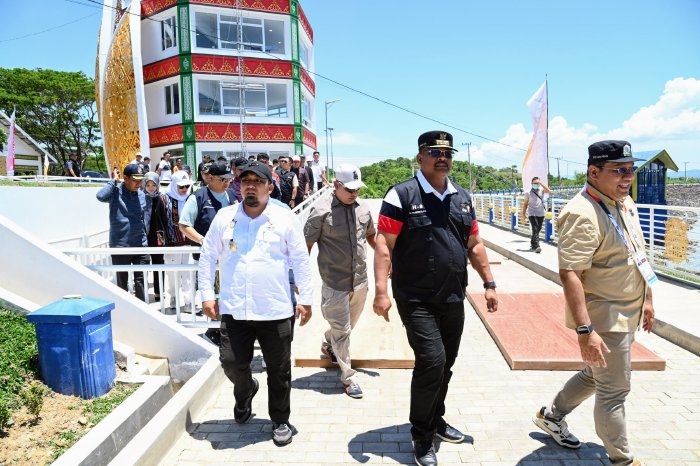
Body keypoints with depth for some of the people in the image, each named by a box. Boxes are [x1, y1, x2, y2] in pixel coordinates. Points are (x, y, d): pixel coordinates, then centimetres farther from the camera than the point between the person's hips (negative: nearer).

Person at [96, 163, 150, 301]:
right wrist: (113, 181, -14)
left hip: (140, 245, 2)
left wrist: (144, 235, 10)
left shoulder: (144, 196, 4)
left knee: (141, 280, 2)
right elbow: (100, 196, -27)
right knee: (122, 282, 10)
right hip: (119, 246, -2)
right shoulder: (115, 192, -5)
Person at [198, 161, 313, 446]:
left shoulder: (285, 218, -2)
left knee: (279, 370, 9)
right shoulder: (224, 217, 3)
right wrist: (207, 295, 5)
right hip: (233, 310, 2)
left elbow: (301, 261, 1)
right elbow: (207, 257, 9)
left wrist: (306, 299, -1)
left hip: (275, 311, -1)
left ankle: (280, 421, 32)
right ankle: (246, 391, 41)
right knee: (231, 363, 5)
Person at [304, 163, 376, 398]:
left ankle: (327, 344, 53)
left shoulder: (362, 208, 5)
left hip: (360, 281, 6)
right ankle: (348, 377, 21)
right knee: (342, 330, 4)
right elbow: (306, 246, -10)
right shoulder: (321, 210, -12)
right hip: (335, 283, -6)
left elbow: (371, 236, 21)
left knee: (348, 324, 22)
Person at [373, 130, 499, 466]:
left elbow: (474, 245, 16)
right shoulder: (402, 195, -9)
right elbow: (384, 245, -13)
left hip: (454, 300, 6)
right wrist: (381, 290, -21)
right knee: (431, 360, -11)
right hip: (416, 300, -6)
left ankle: (435, 420, 38)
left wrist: (489, 283, 12)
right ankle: (421, 436, 11)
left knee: (445, 364, 15)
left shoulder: (462, 198, 11)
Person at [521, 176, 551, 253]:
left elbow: (548, 190, -19)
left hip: (541, 213, 3)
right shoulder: (529, 192, 1)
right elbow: (525, 204, 7)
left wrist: (541, 183, -19)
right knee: (535, 229, -14)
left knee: (538, 230, 12)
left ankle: (532, 245, 30)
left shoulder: (542, 190, 4)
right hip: (532, 213, -3)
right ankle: (536, 246, -18)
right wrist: (523, 213, 6)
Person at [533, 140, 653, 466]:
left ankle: (551, 415, 42)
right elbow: (569, 273, -30)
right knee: (614, 390, 5)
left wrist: (645, 300, 21)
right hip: (604, 318, -10)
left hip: (626, 314, 10)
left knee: (597, 375, 24)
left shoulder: (625, 202, 7)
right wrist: (585, 330, -34)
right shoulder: (583, 214, -25)